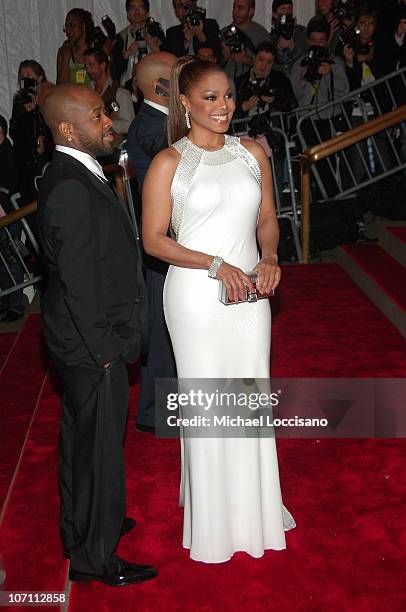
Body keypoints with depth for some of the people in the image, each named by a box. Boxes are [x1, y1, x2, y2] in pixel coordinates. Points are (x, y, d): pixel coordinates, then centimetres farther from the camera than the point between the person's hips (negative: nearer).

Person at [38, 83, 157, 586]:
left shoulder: (75, 174, 7)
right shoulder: (71, 188, -24)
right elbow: (79, 282, -25)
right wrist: (102, 351, -19)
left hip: (82, 338, 10)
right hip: (91, 343, -10)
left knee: (79, 433, 23)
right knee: (99, 446, 5)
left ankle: (80, 525, 44)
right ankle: (94, 556, 25)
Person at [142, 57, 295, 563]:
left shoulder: (251, 153, 5)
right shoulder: (169, 163, -7)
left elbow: (267, 218, 13)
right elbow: (153, 239, -8)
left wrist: (270, 257, -7)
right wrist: (215, 265, -18)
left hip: (250, 294, 4)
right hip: (196, 297, -4)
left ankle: (253, 505, 36)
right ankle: (213, 514, 28)